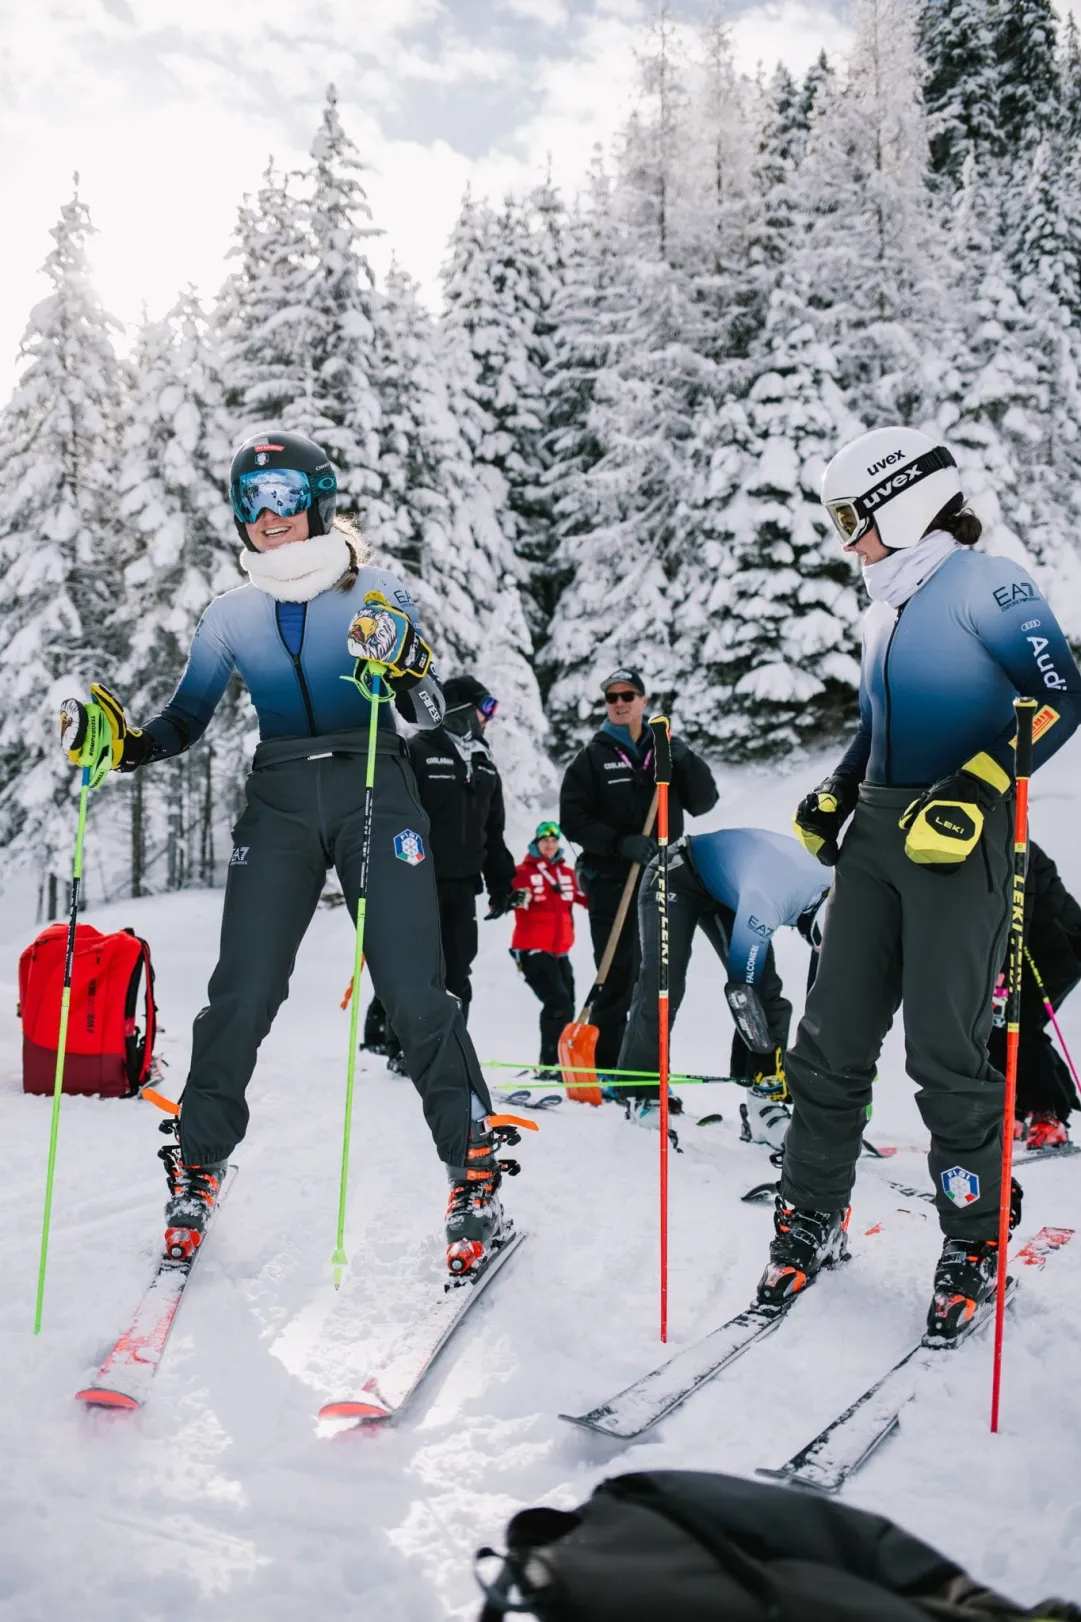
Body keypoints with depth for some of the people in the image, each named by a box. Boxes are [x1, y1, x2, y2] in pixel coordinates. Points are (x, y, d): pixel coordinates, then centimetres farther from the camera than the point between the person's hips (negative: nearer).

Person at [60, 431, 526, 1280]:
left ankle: (476, 1170, 4)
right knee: (241, 994, -3)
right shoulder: (232, 615, 9)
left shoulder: (378, 593, 2)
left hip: (376, 792, -2)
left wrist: (406, 664, -20)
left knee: (414, 991, -8)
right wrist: (121, 744, -5)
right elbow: (182, 724, 14)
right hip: (279, 803, 2)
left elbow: (430, 715, 1)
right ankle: (197, 1163, 16)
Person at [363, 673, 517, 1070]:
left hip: (462, 884, 6)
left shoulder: (485, 765, 17)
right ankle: (398, 1044, 12)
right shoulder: (417, 752, -5)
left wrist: (501, 881, 16)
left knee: (457, 971, 6)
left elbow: (494, 830, 21)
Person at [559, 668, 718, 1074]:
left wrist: (684, 760, -13)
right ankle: (603, 1069, 4)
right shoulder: (592, 757, 4)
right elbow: (573, 819, -4)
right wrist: (621, 843, -19)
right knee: (617, 980, -4)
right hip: (612, 884, -3)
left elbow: (703, 802, 4)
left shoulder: (667, 750, 11)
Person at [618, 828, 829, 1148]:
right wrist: (769, 1059, -28)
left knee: (767, 990, -5)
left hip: (725, 889, 7)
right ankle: (641, 1095, -2)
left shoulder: (829, 895, -18)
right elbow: (741, 989, -34)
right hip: (676, 879, -7)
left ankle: (764, 1108, -4)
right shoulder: (765, 900, -41)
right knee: (663, 987, -15)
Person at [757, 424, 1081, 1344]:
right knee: (832, 1036, 7)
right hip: (879, 836, 7)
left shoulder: (985, 585, -6)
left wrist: (975, 793, -22)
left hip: (957, 842, -7)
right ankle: (813, 1218, 21)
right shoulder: (887, 608, 18)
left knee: (945, 1050, -4)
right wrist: (834, 800, 15)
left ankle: (977, 1243, 15)